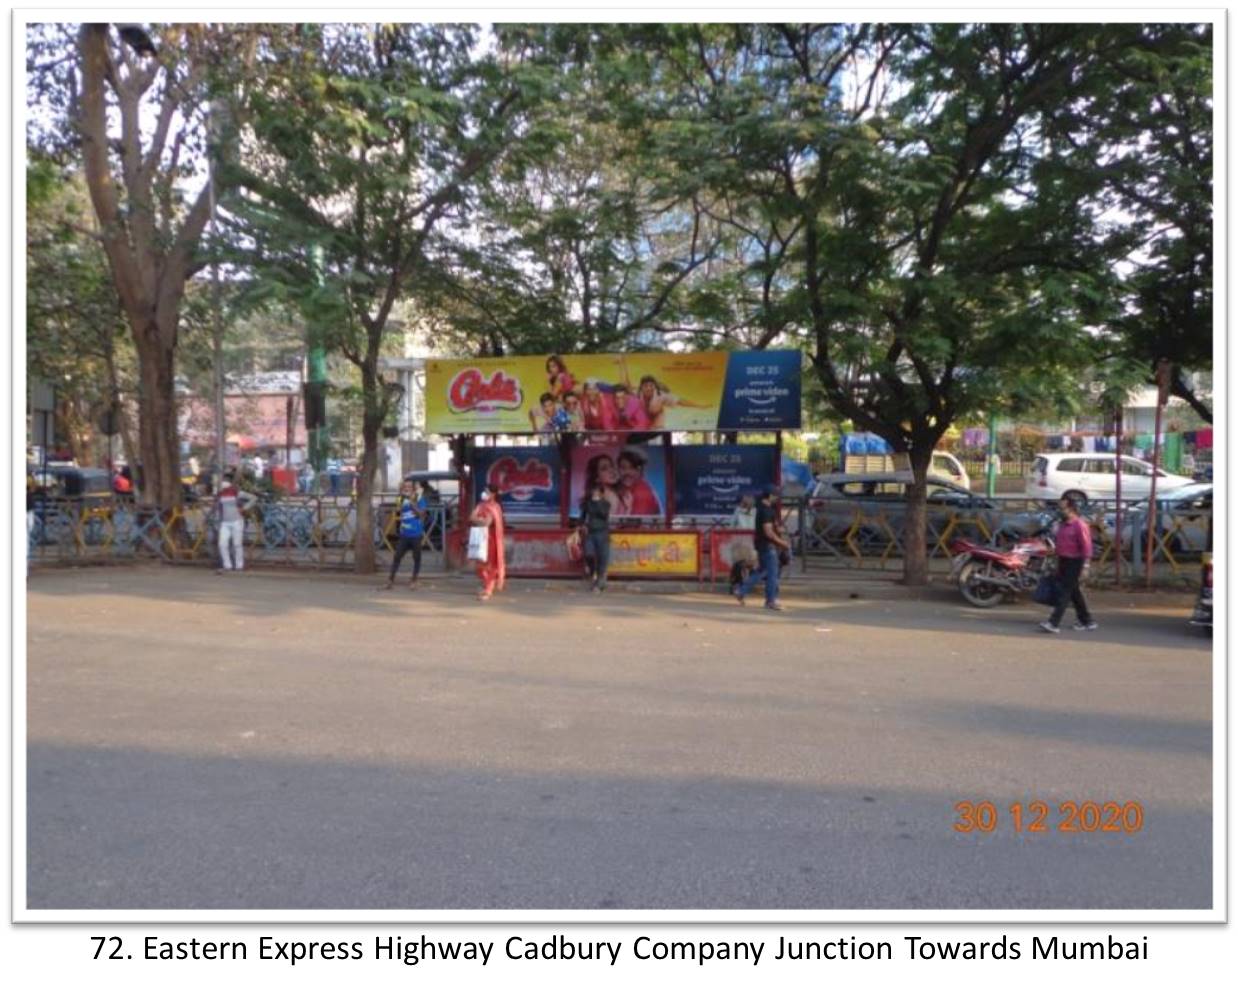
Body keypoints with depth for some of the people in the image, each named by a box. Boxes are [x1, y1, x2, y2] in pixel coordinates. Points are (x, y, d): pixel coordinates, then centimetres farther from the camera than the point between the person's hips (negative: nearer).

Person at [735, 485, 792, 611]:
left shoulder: (762, 508, 12)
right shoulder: (766, 511, -19)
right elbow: (768, 532, -23)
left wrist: (780, 541, 20)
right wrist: (781, 542, -14)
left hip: (762, 544, 10)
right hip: (767, 545, -10)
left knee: (762, 571, 17)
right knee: (772, 573, -1)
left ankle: (742, 591, 18)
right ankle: (771, 601, 7)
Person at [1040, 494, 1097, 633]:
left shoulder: (1079, 525, -13)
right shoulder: (1062, 524, 13)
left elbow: (1086, 546, -17)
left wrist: (1085, 567, -20)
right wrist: (1057, 563, 20)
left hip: (1074, 562, -9)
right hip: (1063, 561, 9)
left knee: (1064, 592, -10)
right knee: (1074, 593, 14)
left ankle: (1054, 623, -13)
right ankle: (1086, 621, 24)